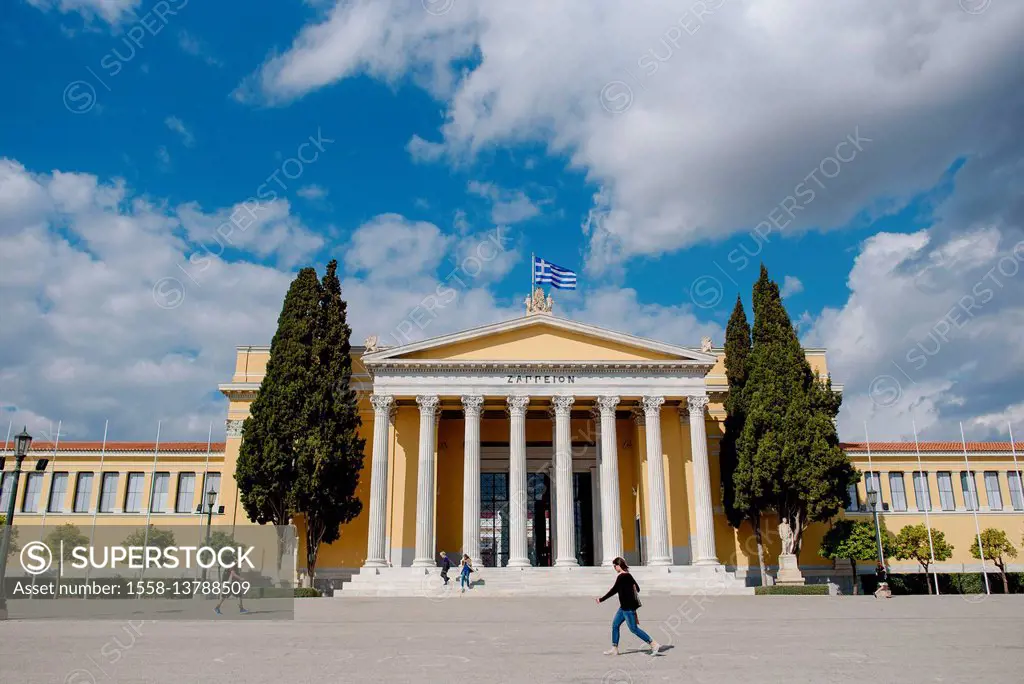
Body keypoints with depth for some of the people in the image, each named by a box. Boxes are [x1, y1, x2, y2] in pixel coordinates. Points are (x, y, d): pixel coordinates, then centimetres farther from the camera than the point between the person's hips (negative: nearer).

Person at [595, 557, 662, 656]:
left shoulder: (621, 577, -17)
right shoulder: (628, 575, 11)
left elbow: (614, 590, -17)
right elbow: (637, 589, 15)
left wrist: (601, 600, -11)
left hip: (628, 607, -10)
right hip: (624, 606, 10)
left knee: (633, 628, -5)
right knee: (615, 625, 13)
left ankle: (654, 644, -1)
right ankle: (614, 648, 18)